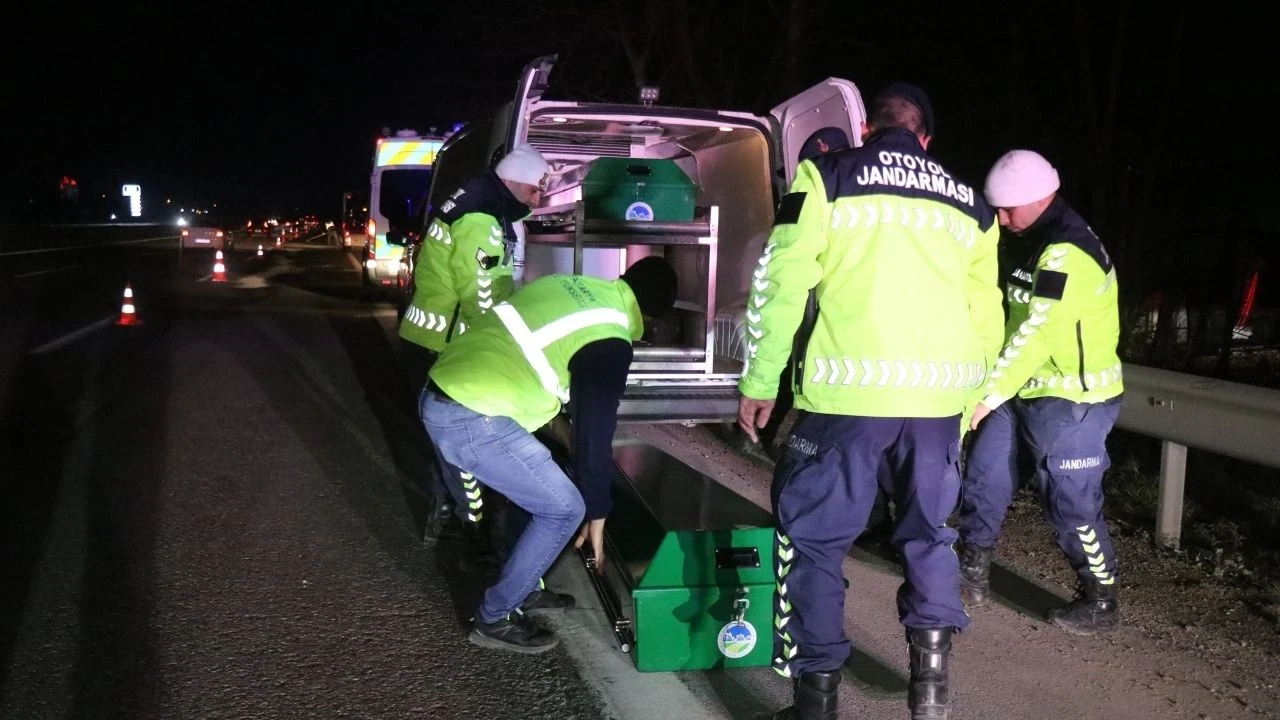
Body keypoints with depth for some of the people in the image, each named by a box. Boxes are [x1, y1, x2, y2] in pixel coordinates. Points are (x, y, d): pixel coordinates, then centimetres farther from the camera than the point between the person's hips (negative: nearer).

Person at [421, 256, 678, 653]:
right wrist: (596, 516, 8)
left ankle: (521, 589, 35)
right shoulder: (609, 343, -8)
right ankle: (495, 618, 11)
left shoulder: (571, 285, 15)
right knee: (563, 509, 3)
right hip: (473, 421, -9)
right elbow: (595, 433, -4)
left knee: (535, 483, 26)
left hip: (441, 394, 9)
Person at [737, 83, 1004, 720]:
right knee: (928, 532, 20)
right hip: (939, 393, 5)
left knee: (813, 539, 6)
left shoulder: (826, 178, 5)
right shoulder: (969, 205, 18)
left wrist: (759, 383, 1)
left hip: (850, 390, -4)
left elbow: (783, 283, -4)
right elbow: (986, 316, 17)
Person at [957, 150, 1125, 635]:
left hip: (1070, 401, -10)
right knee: (984, 477, 12)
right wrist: (990, 389, 9)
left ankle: (1100, 602, 17)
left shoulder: (1068, 254, -21)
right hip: (1026, 393, 10)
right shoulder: (1040, 244, 12)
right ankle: (972, 574, 26)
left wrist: (989, 395, -28)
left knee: (1072, 503, 0)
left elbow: (1037, 333, -27)